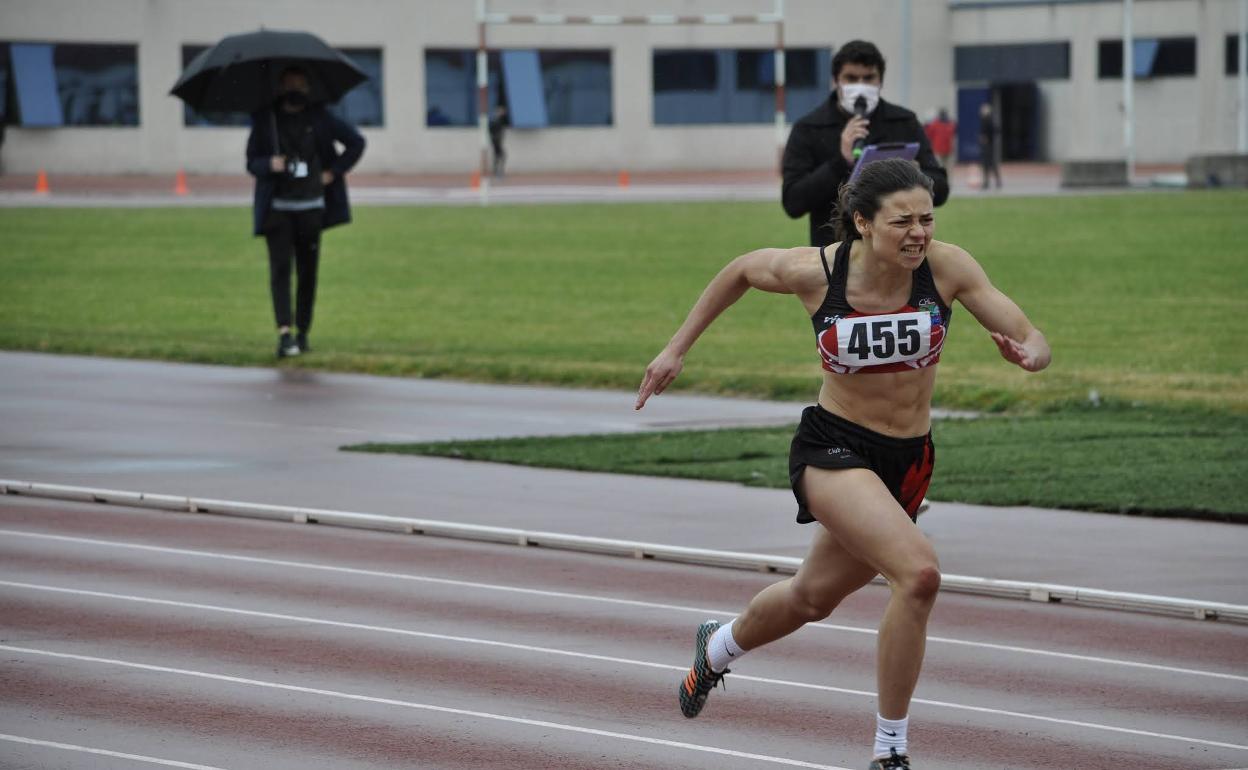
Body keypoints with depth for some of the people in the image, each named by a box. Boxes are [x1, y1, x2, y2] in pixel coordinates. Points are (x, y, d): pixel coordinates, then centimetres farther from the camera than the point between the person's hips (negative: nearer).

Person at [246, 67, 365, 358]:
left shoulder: (319, 118, 6)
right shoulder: (265, 120, 5)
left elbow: (356, 142, 13)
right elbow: (252, 162, 7)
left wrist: (334, 172, 3)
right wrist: (269, 164, -15)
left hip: (311, 206, 2)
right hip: (277, 208, -2)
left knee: (308, 271, 4)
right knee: (280, 266, -14)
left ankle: (302, 332, 15)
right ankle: (284, 331, -23)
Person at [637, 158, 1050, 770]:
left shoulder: (947, 267, -15)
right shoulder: (815, 272, -17)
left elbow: (1034, 341, -15)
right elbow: (741, 270, 4)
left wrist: (1028, 355, -38)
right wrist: (678, 347, 9)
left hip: (908, 461, 4)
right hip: (833, 448, -4)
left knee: (812, 598, 25)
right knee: (918, 572, -28)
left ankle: (718, 648, 58)